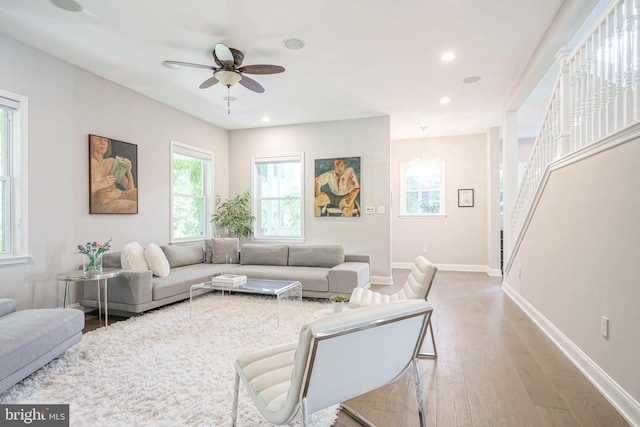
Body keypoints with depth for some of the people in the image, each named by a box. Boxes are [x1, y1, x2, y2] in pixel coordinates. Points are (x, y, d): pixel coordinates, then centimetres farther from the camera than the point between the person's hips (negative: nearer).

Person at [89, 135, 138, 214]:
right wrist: (100, 184, -16)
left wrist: (128, 170, -2)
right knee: (135, 207, -34)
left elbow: (130, 189, 14)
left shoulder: (112, 162, 17)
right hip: (100, 201, -5)